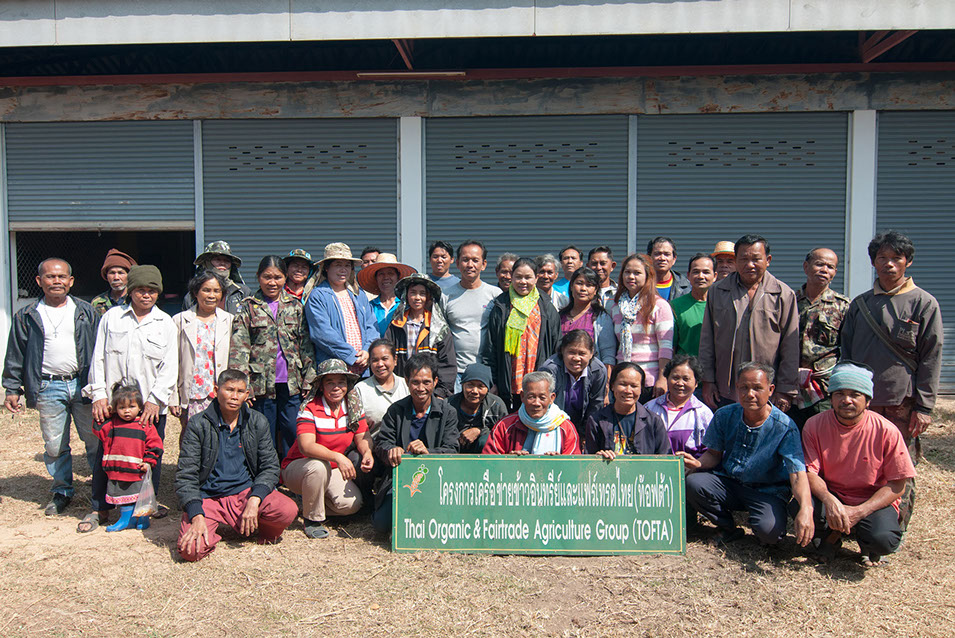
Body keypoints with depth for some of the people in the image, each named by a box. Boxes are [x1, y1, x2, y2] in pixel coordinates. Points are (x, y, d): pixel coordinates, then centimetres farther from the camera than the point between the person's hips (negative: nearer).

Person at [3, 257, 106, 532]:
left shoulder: (86, 312, 6)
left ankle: (100, 506, 1)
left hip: (83, 385, -1)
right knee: (54, 446, 9)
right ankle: (61, 492, 32)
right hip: (48, 388, 1)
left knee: (96, 444, -4)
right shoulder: (26, 316, 8)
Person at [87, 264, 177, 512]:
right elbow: (98, 358, 7)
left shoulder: (165, 323, 8)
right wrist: (99, 394, -2)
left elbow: (170, 366, 3)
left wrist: (155, 400, -7)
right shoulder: (111, 317, 10)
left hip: (151, 406, 0)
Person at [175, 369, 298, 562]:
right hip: (207, 497, -1)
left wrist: (254, 499, -17)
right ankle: (212, 534, 9)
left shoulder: (258, 423, 4)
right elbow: (185, 475, -6)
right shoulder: (198, 425, -4)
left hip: (245, 491, 2)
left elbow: (270, 467, 2)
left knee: (288, 511, -26)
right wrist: (196, 516, -21)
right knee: (191, 550, -27)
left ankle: (265, 531, 9)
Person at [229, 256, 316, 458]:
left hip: (292, 384, 2)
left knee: (293, 438, 4)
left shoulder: (295, 306, 10)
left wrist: (309, 380, 2)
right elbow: (238, 349, -3)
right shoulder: (248, 308, 3)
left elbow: (306, 345, 9)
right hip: (261, 385, -2)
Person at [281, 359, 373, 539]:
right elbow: (306, 446, -31)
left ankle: (311, 503, 11)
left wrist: (367, 453, -26)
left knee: (351, 504, -20)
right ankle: (312, 518, -15)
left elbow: (362, 437, -2)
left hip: (333, 470, 5)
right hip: (297, 467, -4)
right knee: (319, 465, -38)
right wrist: (337, 457, -45)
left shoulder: (353, 407, -2)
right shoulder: (310, 409, -18)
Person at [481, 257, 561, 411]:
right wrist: (490, 381, -2)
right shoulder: (500, 308, 6)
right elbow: (490, 348, 5)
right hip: (508, 385, 0)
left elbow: (556, 346, 10)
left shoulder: (546, 308, 9)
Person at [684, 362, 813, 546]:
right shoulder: (724, 416, -5)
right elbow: (714, 453, 7)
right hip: (727, 482, 4)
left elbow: (797, 472, -25)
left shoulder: (785, 428, -16)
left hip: (767, 491, -3)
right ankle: (728, 529, 3)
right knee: (693, 482, -25)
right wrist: (699, 463, -19)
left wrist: (806, 509, -44)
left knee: (770, 530, -33)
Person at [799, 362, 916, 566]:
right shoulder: (814, 425, -10)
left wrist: (859, 512, -21)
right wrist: (829, 500, -31)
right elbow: (810, 472, -10)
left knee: (884, 540, -32)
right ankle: (832, 533, 5)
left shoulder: (886, 431, -13)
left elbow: (897, 485, -9)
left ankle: (865, 541, 9)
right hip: (830, 496, 2)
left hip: (874, 501, -1)